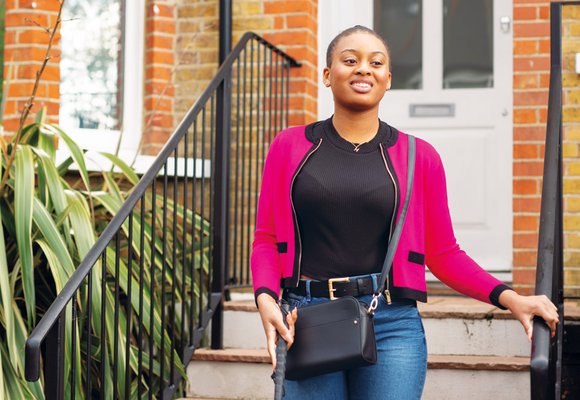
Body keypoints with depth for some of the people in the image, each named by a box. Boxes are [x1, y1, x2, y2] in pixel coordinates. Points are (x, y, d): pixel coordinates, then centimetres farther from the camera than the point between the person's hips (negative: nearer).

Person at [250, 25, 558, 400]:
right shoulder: (290, 147, 7)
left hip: (392, 326, 0)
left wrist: (508, 297, -4)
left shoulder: (417, 157, 4)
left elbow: (443, 253, 8)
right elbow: (266, 239, 8)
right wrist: (266, 298, -10)